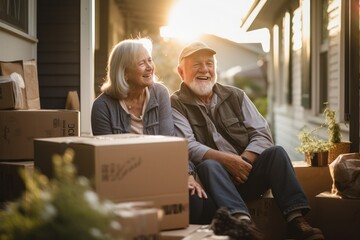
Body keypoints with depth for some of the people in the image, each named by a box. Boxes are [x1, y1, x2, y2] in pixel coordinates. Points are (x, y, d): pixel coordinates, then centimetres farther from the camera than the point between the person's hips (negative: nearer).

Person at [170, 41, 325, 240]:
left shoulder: (235, 96, 12)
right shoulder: (175, 105, 1)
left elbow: (262, 134, 4)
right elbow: (187, 147, -13)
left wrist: (245, 160, -15)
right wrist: (226, 160, -26)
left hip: (247, 174, 4)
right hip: (213, 179, -3)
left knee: (275, 152, -20)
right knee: (209, 165, -33)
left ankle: (295, 220, -32)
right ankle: (243, 220, -56)